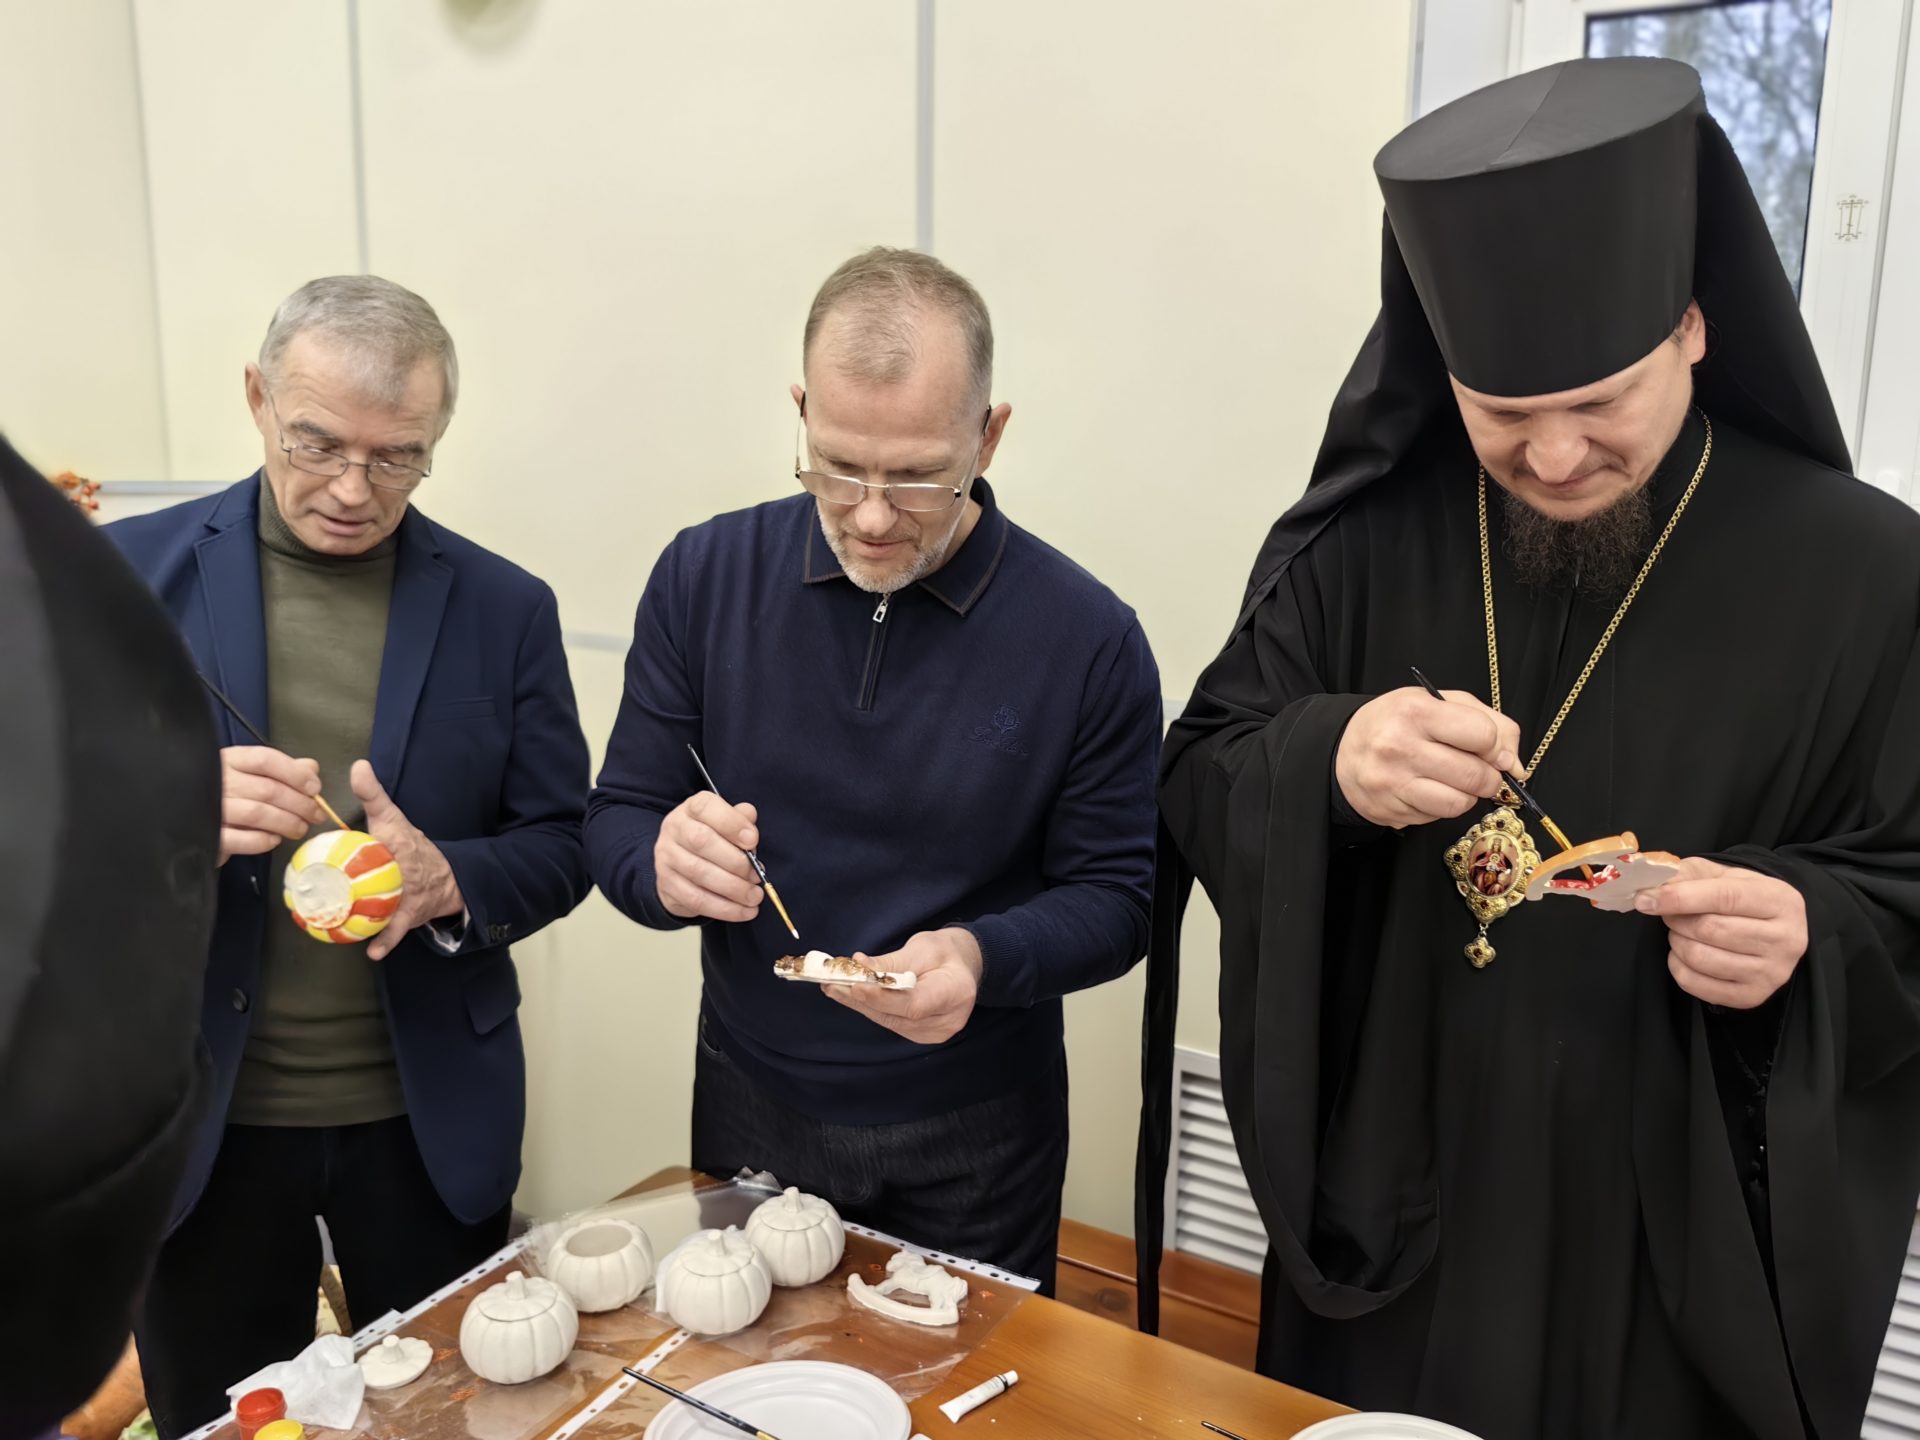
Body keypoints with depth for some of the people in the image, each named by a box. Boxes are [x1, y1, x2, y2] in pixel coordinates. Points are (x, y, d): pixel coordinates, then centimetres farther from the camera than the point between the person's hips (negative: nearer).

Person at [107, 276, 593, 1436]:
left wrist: (445, 880, -21)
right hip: (199, 1117, 0)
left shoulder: (505, 607, -2)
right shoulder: (128, 573, -3)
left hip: (431, 1119, 1)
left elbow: (561, 848, 0)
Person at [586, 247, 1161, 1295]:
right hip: (749, 1109, 2)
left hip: (974, 1140, -2)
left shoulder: (1086, 638, -16)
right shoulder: (704, 578, -9)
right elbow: (615, 824, -3)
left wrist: (985, 956, -29)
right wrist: (663, 866, -26)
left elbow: (1114, 896, -9)